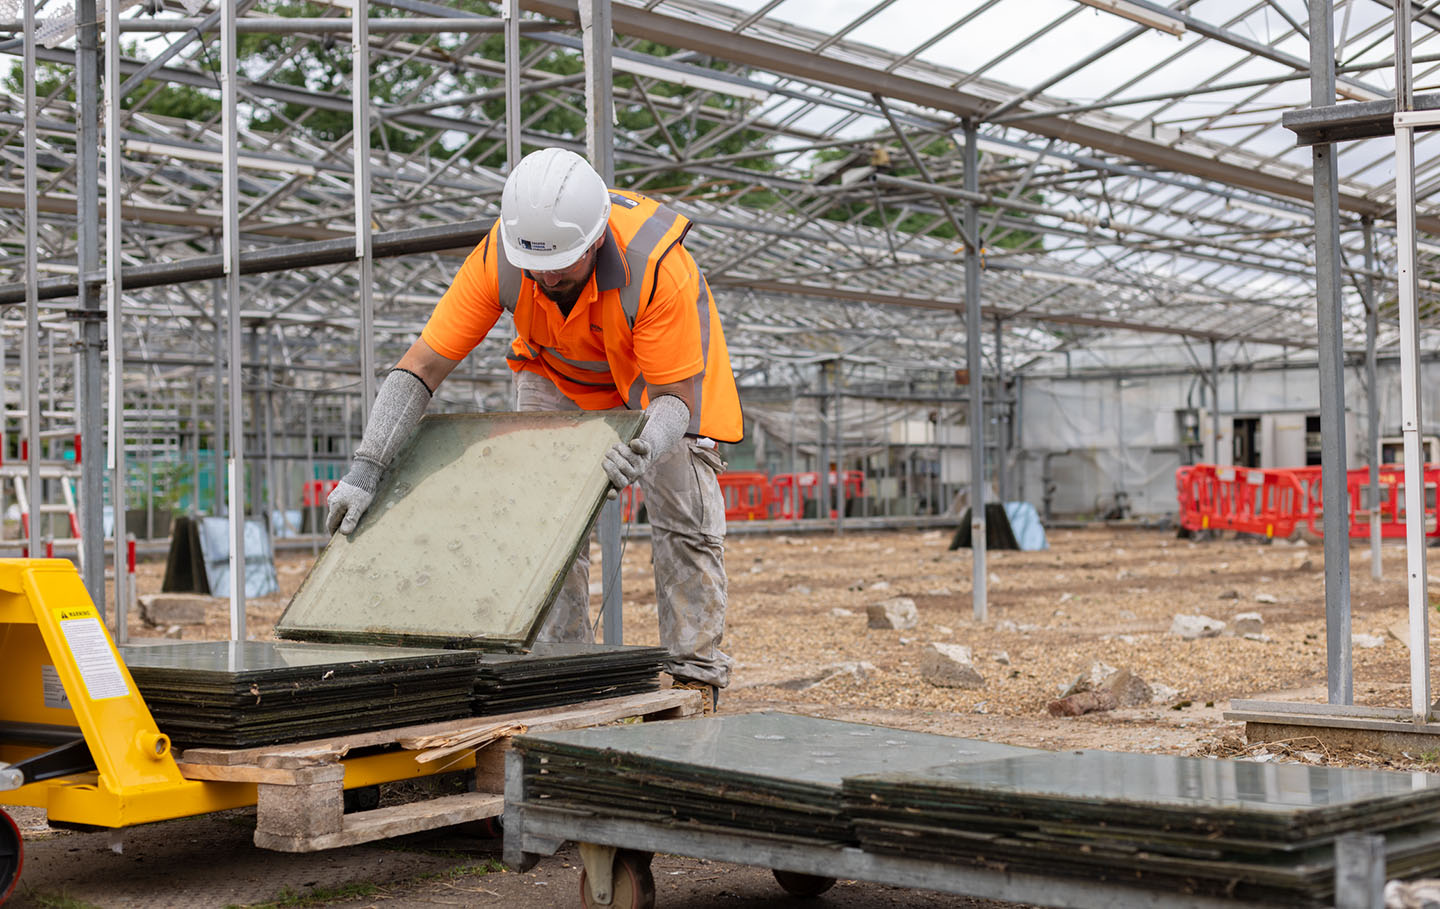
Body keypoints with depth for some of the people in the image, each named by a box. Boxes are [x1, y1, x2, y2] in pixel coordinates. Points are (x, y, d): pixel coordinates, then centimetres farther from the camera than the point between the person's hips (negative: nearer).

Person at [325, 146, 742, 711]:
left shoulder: (658, 267, -42)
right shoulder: (497, 257, -34)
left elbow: (673, 398, -35)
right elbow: (421, 367, -30)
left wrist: (647, 447, -59)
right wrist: (365, 469, -38)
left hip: (667, 364, -3)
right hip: (558, 368, 3)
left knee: (683, 517, -9)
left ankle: (695, 678, 0)